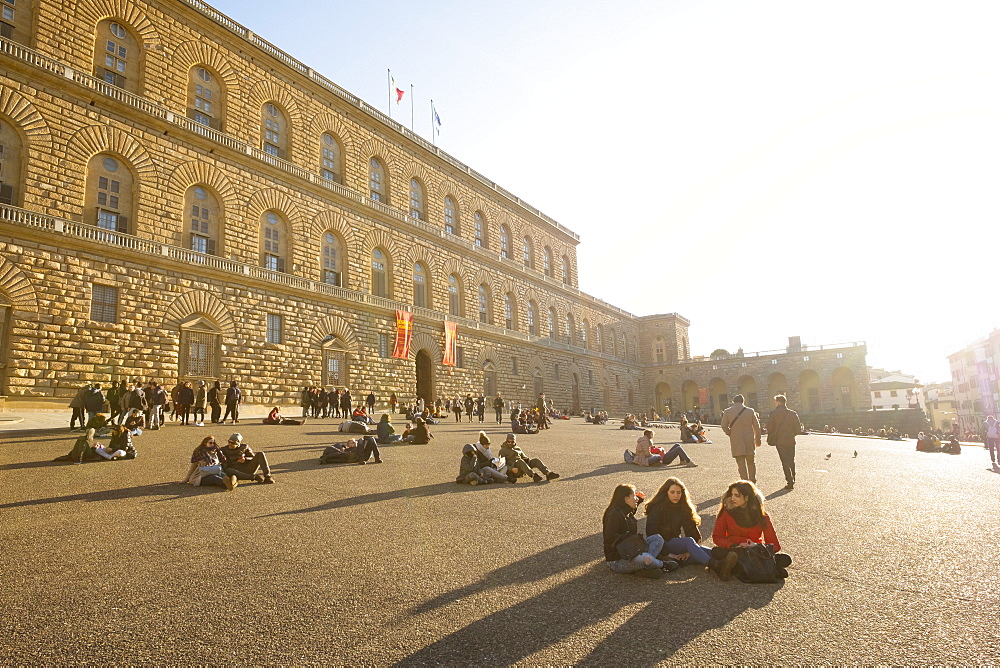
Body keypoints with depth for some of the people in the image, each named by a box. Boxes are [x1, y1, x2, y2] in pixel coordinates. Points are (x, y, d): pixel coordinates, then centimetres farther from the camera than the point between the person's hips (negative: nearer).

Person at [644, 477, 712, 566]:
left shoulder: (683, 508, 9)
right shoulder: (657, 508, -9)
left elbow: (691, 531, 5)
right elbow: (651, 532, -13)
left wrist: (689, 551, -10)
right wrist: (667, 553, -17)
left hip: (676, 544, 7)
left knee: (710, 553, -16)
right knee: (688, 541, -33)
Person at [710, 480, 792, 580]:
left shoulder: (761, 515, -4)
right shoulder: (726, 511, -5)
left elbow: (775, 545, -4)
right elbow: (717, 537, -2)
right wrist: (733, 546, -22)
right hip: (734, 552, -1)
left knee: (785, 560, -25)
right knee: (716, 552, -34)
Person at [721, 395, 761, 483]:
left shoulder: (727, 412, -2)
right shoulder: (750, 411, 1)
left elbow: (724, 426, -5)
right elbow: (757, 427, 4)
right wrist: (757, 439, 14)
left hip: (736, 441, -1)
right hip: (749, 440, 1)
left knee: (741, 463, 3)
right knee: (751, 462, 17)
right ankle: (752, 481, 23)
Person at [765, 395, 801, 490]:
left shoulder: (773, 414, -6)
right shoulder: (793, 413, 2)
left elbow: (770, 428, -6)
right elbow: (797, 429, 3)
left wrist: (771, 438, 10)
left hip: (780, 441, -3)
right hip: (791, 440, 3)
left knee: (785, 462, -2)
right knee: (791, 461, 16)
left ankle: (790, 482, -7)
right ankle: (792, 480, 26)